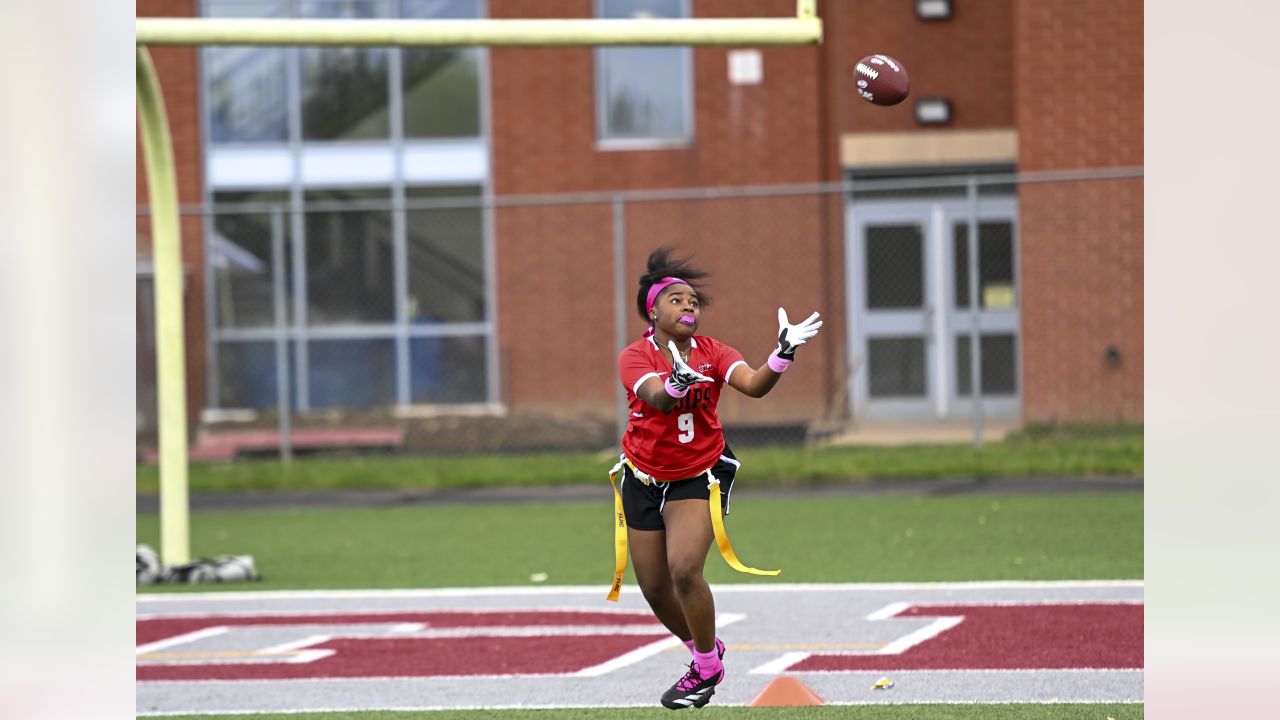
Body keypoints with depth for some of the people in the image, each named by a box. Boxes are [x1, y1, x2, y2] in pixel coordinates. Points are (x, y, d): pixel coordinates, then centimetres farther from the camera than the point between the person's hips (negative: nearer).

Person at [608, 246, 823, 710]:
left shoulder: (712, 353, -9)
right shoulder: (635, 357, -13)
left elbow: (753, 385, -26)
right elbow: (657, 397, -32)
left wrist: (782, 355, -45)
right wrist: (677, 382, -55)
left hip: (699, 476, -1)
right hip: (644, 479, 1)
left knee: (685, 570, -21)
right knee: (655, 590, 6)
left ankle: (708, 668, -1)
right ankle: (704, 651, 34)